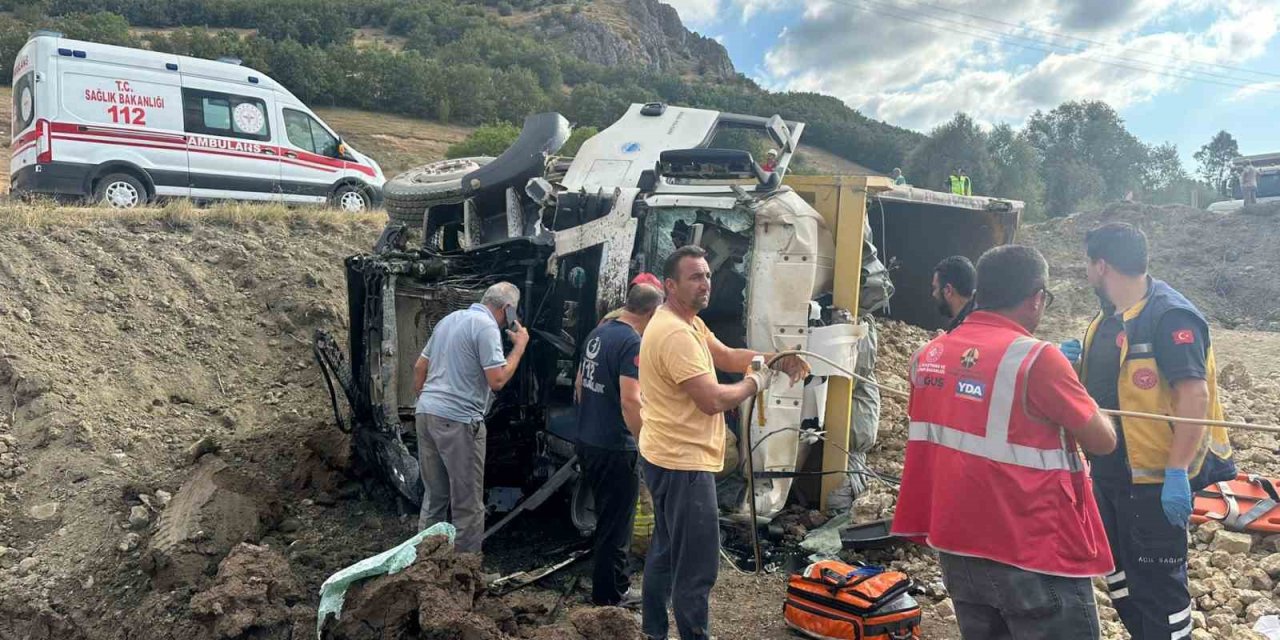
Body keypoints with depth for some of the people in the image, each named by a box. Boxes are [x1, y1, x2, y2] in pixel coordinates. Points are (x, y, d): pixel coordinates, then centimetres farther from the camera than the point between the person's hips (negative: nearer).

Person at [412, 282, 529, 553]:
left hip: (426, 413, 9)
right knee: (468, 504, 1)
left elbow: (419, 367, 21)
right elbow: (497, 380, -15)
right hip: (457, 420, -9)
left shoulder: (449, 319, 17)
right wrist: (520, 346, -3)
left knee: (434, 495, 18)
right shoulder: (487, 326, -10)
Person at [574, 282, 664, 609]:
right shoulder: (632, 343, -19)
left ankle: (608, 586, 36)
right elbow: (630, 401, -27)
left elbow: (580, 384, 18)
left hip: (587, 442, 9)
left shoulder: (598, 333, 8)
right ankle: (610, 596, 19)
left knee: (606, 518, 22)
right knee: (616, 525, 6)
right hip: (615, 449, -9)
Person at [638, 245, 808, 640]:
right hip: (683, 463, -12)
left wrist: (776, 360, -2)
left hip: (670, 459, 12)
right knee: (697, 565, -1)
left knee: (666, 550, 22)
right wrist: (755, 383, -9)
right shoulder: (675, 333, -23)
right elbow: (713, 400, -26)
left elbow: (728, 357, 12)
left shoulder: (688, 323, 12)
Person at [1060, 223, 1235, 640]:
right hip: (1109, 472, 9)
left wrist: (1177, 472, -28)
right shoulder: (1110, 316, 11)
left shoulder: (1170, 316, -18)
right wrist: (1076, 363, 0)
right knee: (1118, 570, 21)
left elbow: (1195, 396, -24)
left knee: (1157, 581, 2)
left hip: (1154, 479, -9)